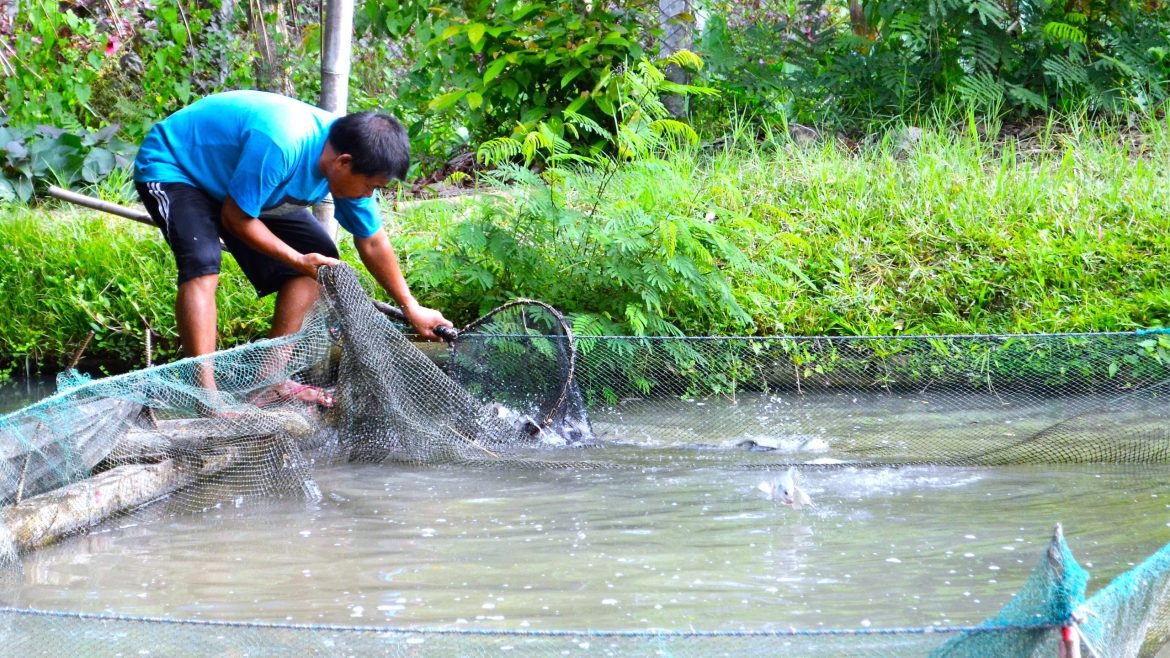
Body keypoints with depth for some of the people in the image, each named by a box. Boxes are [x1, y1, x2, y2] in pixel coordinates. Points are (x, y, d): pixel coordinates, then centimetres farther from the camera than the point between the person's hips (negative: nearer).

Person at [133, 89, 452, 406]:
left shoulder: (352, 164, -14)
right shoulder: (281, 145, -41)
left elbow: (373, 243, 0)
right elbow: (236, 218, -28)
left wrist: (411, 308, 3)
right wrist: (298, 260, -25)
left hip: (229, 177, 9)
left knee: (321, 257, 1)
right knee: (203, 264, -33)